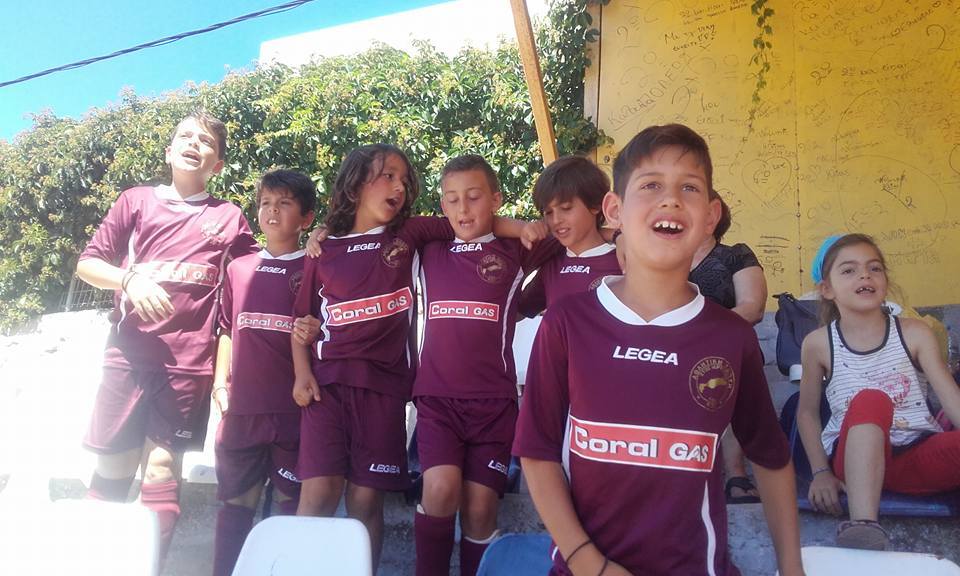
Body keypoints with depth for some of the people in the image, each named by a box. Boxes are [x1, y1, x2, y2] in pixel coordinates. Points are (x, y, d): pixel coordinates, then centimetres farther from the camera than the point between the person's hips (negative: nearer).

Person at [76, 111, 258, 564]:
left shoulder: (229, 218, 10)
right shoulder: (136, 200, 11)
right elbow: (88, 263, 9)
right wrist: (130, 279, -10)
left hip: (189, 361, 0)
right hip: (127, 353, 1)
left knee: (162, 469, -1)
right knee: (111, 467, 5)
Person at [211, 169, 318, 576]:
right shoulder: (239, 268, 12)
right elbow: (228, 330, 17)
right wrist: (220, 380, 9)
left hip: (295, 407, -3)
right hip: (242, 406, 4)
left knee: (294, 506, 4)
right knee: (235, 504, 10)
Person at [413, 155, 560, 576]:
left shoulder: (515, 252, 5)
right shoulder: (429, 253, 10)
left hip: (493, 400, -1)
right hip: (436, 397, 1)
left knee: (480, 506, 1)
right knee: (440, 490, -18)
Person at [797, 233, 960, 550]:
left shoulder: (915, 333, 2)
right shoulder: (818, 343, 0)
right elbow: (808, 411, 7)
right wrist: (821, 472, -3)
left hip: (922, 456, 1)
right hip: (856, 459, -1)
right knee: (870, 399, -35)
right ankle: (863, 526, -46)